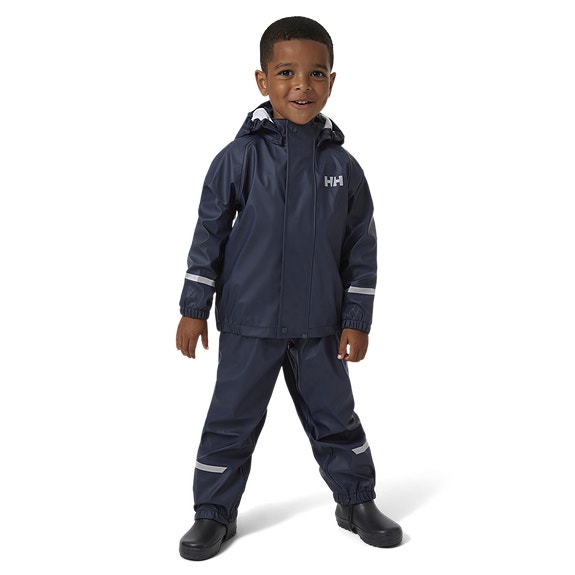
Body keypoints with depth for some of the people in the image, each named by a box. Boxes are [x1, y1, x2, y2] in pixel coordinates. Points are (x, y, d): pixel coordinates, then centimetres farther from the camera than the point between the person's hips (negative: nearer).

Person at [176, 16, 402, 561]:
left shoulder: (343, 166, 0)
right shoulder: (239, 157, -8)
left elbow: (361, 249, 5)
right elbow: (210, 233, -3)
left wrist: (356, 321, 2)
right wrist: (194, 309, -3)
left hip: (320, 329, 2)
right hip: (249, 324, -2)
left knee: (336, 417, 14)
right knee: (232, 420, 8)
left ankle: (356, 501, 34)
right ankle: (214, 513, 26)